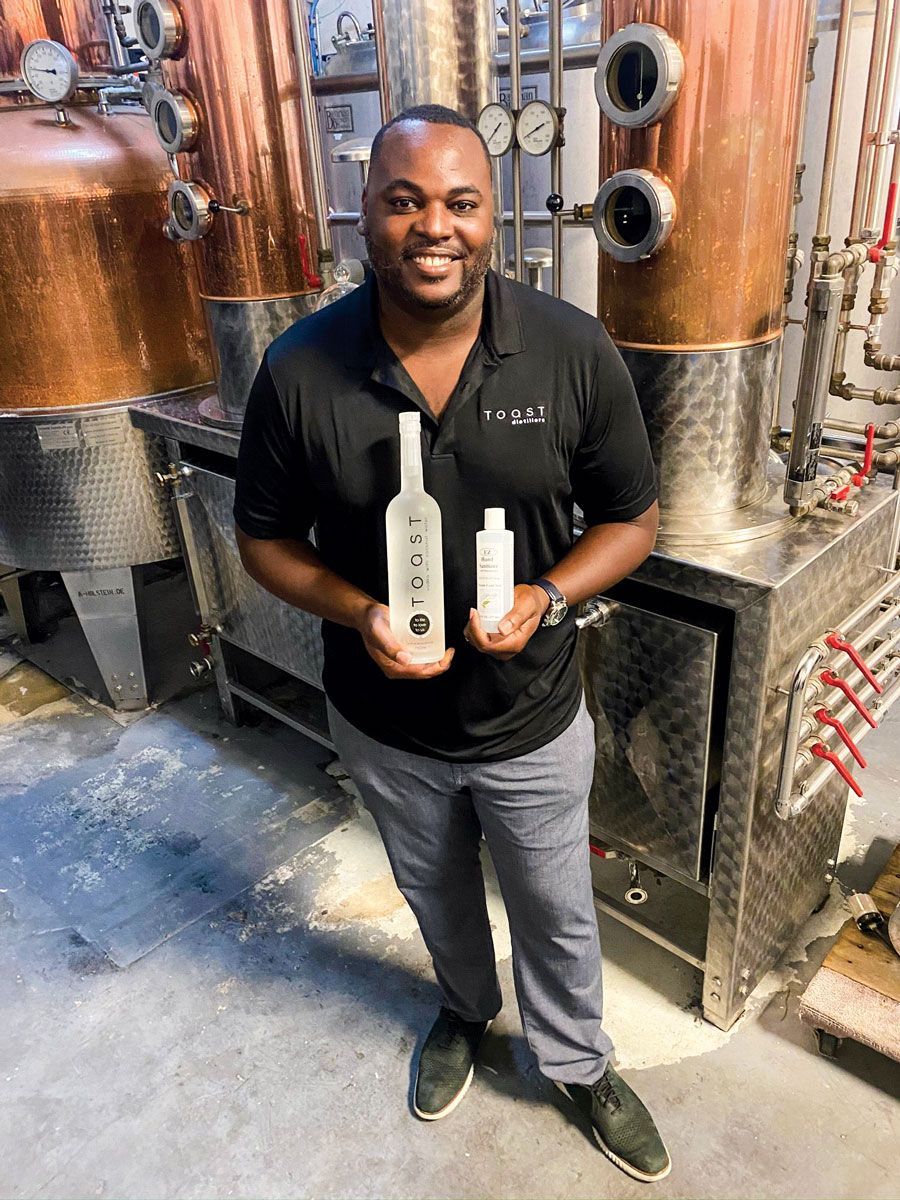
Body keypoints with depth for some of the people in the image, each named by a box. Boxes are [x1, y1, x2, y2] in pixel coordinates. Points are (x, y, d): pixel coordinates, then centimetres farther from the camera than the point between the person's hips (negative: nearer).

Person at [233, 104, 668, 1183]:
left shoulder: (574, 352, -17)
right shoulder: (298, 371, -16)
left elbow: (632, 518, -6)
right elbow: (265, 537, -5)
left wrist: (546, 598, -24)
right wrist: (358, 613, -22)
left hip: (533, 721, -1)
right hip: (384, 724, 1)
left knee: (556, 913, 22)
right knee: (436, 894, 29)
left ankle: (577, 1062, 54)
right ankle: (467, 1008, 63)